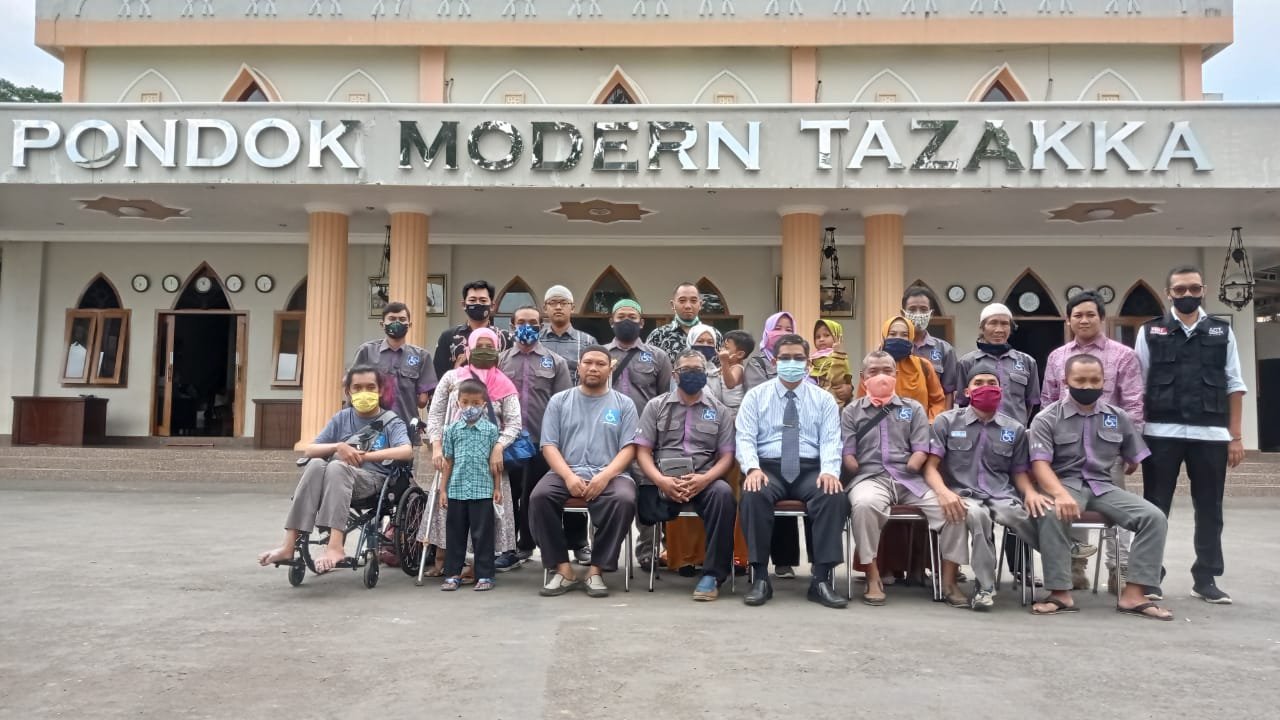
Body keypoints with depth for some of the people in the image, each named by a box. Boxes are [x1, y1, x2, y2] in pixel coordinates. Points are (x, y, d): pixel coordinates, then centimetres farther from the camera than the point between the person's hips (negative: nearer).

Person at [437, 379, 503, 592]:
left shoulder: (490, 429, 2)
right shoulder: (452, 430, 7)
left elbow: (495, 462, 5)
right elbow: (448, 462, 8)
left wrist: (497, 488, 3)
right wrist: (443, 489, 6)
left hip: (482, 490, -2)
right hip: (456, 490, 2)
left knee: (483, 534, 2)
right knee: (455, 533, 8)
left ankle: (484, 575, 9)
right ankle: (453, 574, 17)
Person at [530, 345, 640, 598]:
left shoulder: (624, 404, 11)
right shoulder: (559, 401, 13)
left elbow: (629, 448, 2)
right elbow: (549, 445, 4)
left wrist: (605, 476, -16)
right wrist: (569, 476, -14)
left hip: (610, 474, -1)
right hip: (567, 473, 1)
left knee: (625, 499, -33)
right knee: (539, 497, -29)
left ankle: (596, 570, -18)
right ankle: (563, 569, -17)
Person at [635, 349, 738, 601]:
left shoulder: (720, 411, 13)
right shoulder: (656, 406, 13)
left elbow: (727, 456, 6)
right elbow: (642, 451, 5)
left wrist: (704, 479, -15)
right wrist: (661, 480, -15)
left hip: (704, 480, 0)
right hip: (664, 480, 0)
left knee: (723, 493, -35)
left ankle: (713, 574, -25)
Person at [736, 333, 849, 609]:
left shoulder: (824, 399, 11)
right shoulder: (756, 396, 9)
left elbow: (831, 441, 1)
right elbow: (745, 438, -1)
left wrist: (829, 471, -20)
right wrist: (753, 468, -21)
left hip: (810, 470, 1)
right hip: (768, 467, -1)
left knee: (834, 495, -32)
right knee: (753, 495, -34)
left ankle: (821, 580, -23)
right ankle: (760, 578, -22)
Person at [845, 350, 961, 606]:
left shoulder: (914, 408, 19)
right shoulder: (852, 411, 15)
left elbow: (921, 451, 8)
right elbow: (847, 455, 7)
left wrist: (906, 470, -7)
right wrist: (860, 474, -7)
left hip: (910, 479, 2)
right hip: (870, 477, -2)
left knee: (954, 507, -23)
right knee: (865, 504, -39)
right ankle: (873, 578, -24)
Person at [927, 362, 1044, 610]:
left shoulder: (1015, 429, 15)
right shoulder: (946, 421, 6)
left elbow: (1019, 472, 18)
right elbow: (931, 467, 0)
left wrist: (1030, 492, -6)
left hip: (1002, 496, 2)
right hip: (962, 494, -2)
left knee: (1037, 514, -32)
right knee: (976, 513, -38)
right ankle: (985, 586, -25)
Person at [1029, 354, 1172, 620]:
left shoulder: (1118, 417, 11)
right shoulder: (1047, 418, -2)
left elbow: (1134, 462, 18)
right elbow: (1040, 464, -14)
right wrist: (1061, 494, -29)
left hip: (1103, 486, 4)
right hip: (1064, 484, -4)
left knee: (1155, 517, -19)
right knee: (1052, 515, -37)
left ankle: (1133, 594, -16)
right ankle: (1060, 593, -26)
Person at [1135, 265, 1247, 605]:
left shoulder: (1222, 332, 9)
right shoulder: (1151, 332, 4)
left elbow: (1234, 386, 8)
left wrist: (1235, 436, 2)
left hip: (1210, 434, 2)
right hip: (1162, 433, -2)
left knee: (1209, 510, 9)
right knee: (1155, 508, 4)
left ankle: (1205, 579, 21)